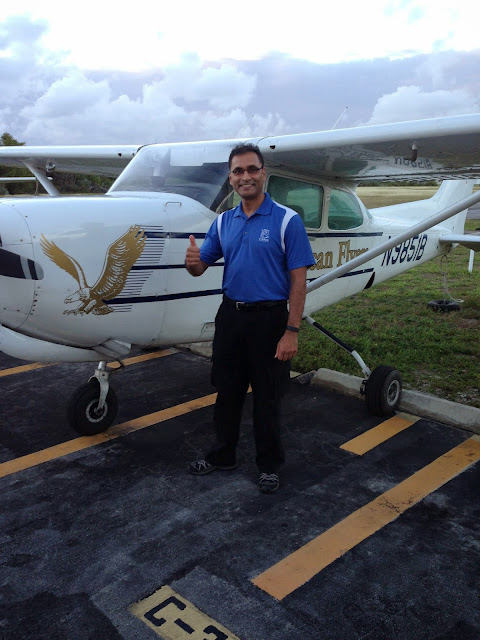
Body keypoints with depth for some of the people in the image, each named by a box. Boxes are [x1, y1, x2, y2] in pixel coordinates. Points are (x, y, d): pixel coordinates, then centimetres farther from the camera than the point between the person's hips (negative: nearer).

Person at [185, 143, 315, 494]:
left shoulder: (287, 220, -9)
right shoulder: (223, 222, 7)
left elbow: (299, 279, -12)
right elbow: (199, 267, 9)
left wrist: (291, 331, -18)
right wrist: (193, 261, -17)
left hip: (269, 319, -5)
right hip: (230, 315, 5)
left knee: (267, 398, 7)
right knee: (227, 392, 16)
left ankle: (270, 464, 27)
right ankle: (223, 455, 35)